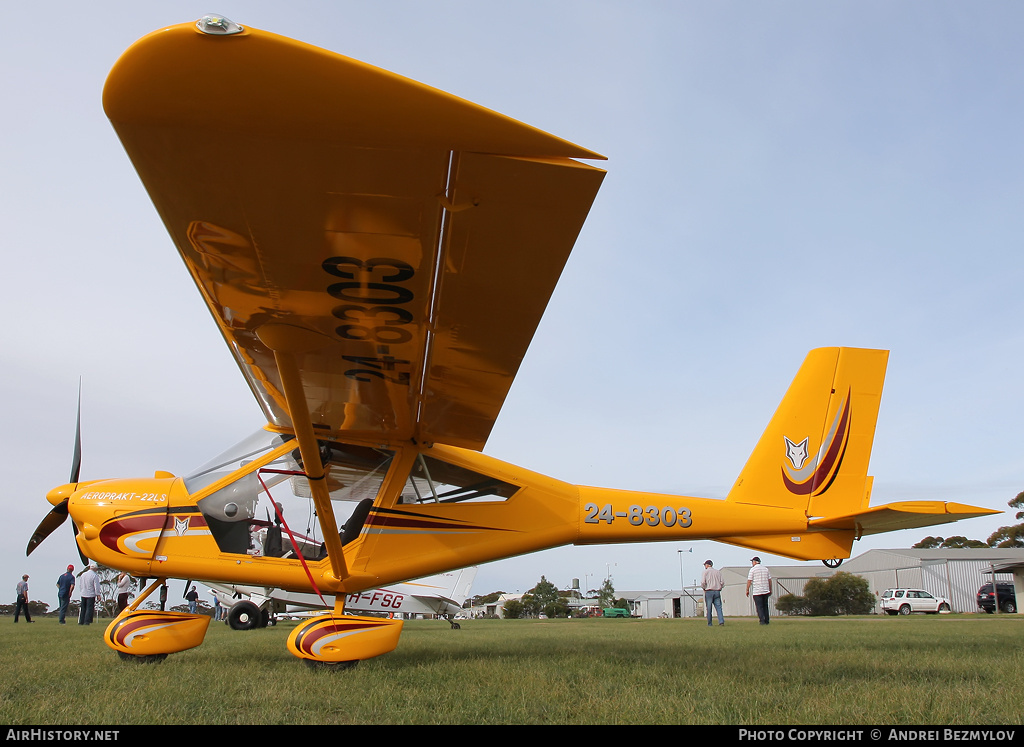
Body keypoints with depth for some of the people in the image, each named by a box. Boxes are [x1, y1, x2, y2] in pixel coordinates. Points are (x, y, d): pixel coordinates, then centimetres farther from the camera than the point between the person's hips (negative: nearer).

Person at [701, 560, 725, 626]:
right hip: (717, 592, 3)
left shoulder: (705, 572, 0)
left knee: (709, 608, 2)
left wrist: (704, 588, 6)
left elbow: (703, 582, -10)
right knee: (718, 607, 1)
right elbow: (722, 582, 7)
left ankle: (709, 624, 3)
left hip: (709, 592, -3)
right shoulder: (718, 571, 12)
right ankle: (721, 621, -16)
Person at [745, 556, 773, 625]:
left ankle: (762, 621, -12)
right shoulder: (765, 569, 11)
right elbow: (769, 580, 12)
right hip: (766, 591, 5)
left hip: (757, 592, -5)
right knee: (765, 606, 13)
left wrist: (747, 590, 0)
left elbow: (749, 581, -7)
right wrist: (770, 590, 19)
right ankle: (766, 621, 12)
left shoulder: (753, 569, -5)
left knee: (759, 606, -3)